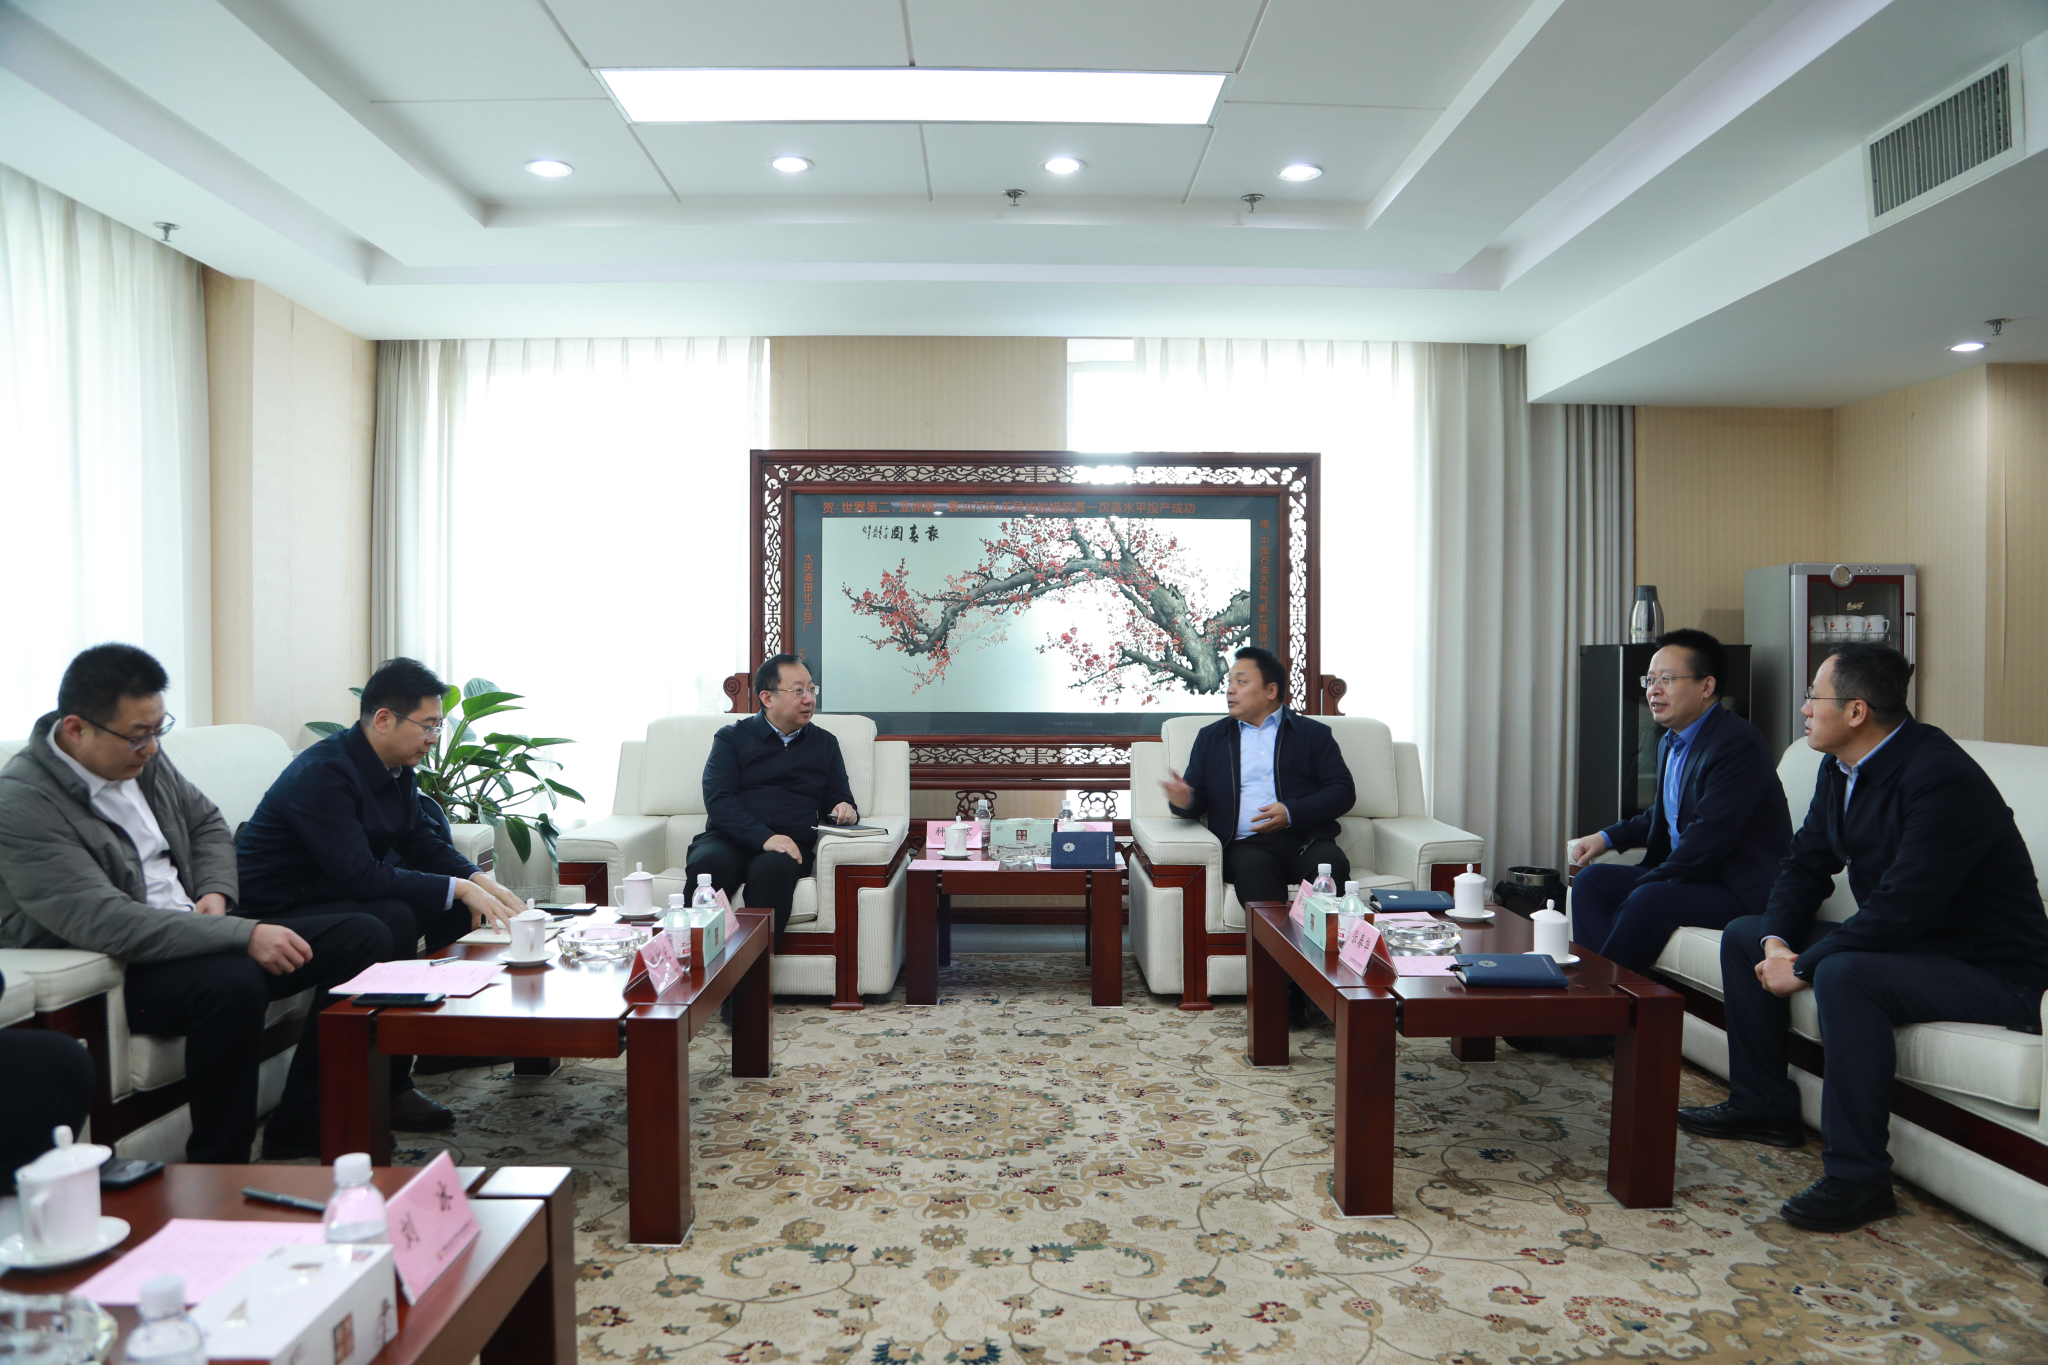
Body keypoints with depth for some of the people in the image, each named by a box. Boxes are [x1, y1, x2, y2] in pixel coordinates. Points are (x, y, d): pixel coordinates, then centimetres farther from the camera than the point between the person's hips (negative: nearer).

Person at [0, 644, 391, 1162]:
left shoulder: (144, 759, 7)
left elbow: (207, 823, 22)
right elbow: (105, 923, -29)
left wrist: (215, 892, 0)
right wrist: (245, 935, -34)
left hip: (197, 932, 9)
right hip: (114, 975, -8)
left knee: (365, 938, -4)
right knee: (234, 984, -39)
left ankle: (295, 1132, -4)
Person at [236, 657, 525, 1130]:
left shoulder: (396, 768, 1)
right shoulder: (322, 772, -26)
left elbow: (424, 842, 8)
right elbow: (360, 877, -33)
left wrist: (480, 880, -9)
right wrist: (459, 888, -29)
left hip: (340, 893, 10)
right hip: (281, 911, -9)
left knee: (459, 892, 4)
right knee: (392, 920, -33)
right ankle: (388, 1088, -22)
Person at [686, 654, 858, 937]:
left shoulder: (825, 743, 22)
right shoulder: (732, 737, 13)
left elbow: (839, 797, 25)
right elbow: (718, 799, -2)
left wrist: (844, 810, -3)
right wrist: (764, 837, -18)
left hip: (791, 846, 1)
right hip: (728, 840, -1)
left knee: (772, 868, -35)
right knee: (708, 861, -35)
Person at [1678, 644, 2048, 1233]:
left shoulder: (1942, 778, -27)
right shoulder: (1841, 769, 2)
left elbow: (1899, 909, -32)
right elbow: (1805, 864, 7)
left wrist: (1802, 967, -23)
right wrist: (1777, 942, -10)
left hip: (1988, 969, -10)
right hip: (1899, 941, 10)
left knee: (1843, 974, -36)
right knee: (1745, 936, 7)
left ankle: (1858, 1174, -23)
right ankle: (1764, 1105, 18)